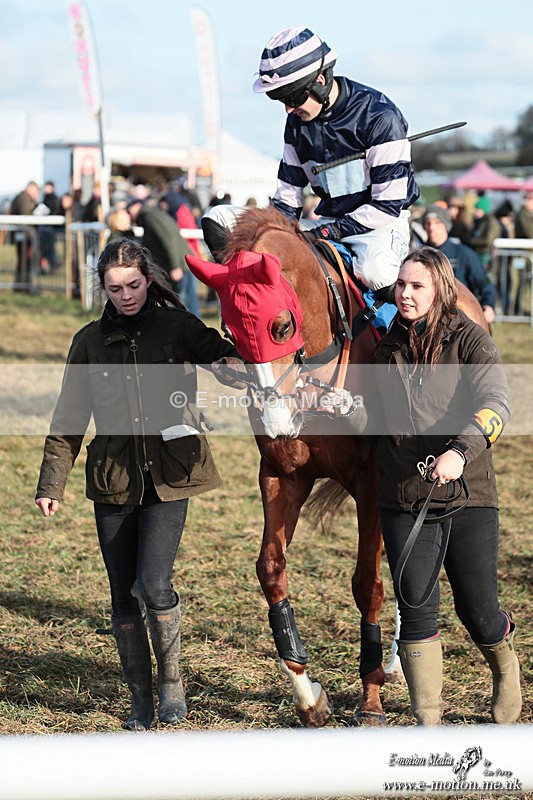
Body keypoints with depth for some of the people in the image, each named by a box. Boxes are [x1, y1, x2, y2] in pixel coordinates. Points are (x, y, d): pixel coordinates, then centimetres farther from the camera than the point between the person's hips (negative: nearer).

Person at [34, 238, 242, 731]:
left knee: (155, 584, -15)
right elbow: (68, 422, 10)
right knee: (123, 594, 6)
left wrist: (234, 360, -29)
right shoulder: (91, 341, 7)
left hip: (168, 475, -3)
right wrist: (52, 484, 6)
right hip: (113, 479, 3)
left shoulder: (177, 326, 1)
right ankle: (141, 698, 21)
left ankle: (171, 676, 10)